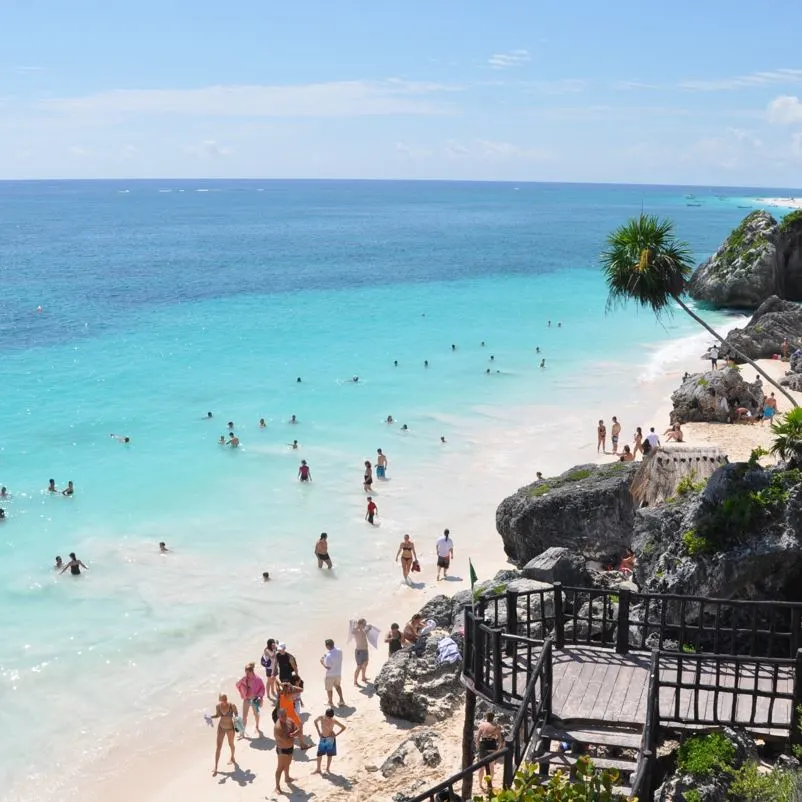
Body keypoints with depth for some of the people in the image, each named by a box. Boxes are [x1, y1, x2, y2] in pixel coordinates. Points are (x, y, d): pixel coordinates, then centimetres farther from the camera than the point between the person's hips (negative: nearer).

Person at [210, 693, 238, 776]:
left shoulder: (232, 706, -20)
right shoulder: (218, 706, -13)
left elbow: (236, 715, -6)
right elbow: (217, 715, 4)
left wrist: (235, 718, -27)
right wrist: (211, 717, -14)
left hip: (230, 728, -1)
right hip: (221, 727, 1)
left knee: (231, 744, 21)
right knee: (219, 747, -1)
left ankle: (232, 758, 52)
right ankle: (215, 767, 5)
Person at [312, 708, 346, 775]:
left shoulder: (333, 721, -21)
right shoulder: (321, 718, -15)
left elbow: (343, 727, -13)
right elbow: (315, 721, 9)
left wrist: (336, 734, -15)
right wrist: (318, 731, 3)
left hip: (330, 739, -3)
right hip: (322, 738, 3)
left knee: (329, 754, 9)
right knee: (319, 754, 8)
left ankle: (327, 769, 25)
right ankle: (318, 769, 23)